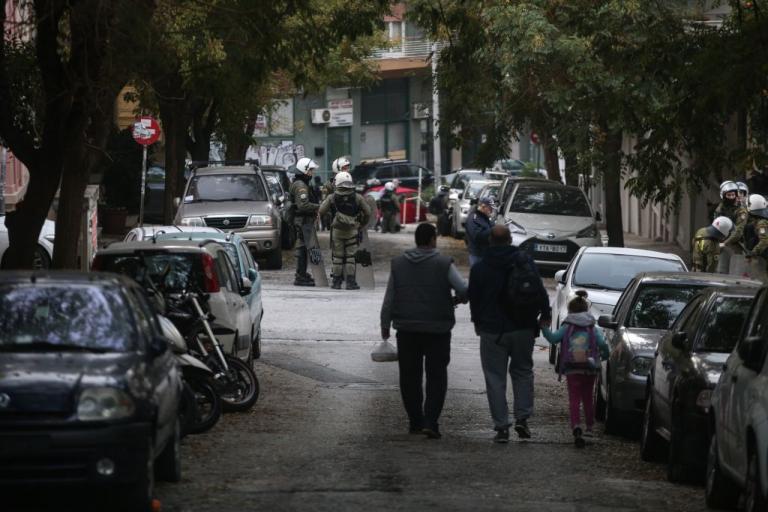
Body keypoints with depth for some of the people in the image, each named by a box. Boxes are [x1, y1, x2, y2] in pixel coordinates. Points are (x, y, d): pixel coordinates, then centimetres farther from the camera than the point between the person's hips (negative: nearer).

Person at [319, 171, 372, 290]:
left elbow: (321, 211, -10)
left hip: (337, 231, 0)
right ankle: (350, 282, 1)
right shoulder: (357, 198, -3)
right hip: (352, 231, 0)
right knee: (350, 256, 5)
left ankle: (337, 282, 12)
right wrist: (362, 225, 15)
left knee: (337, 257, 8)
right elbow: (368, 213, 0)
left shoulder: (332, 198, -6)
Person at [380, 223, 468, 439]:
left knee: (410, 376, 12)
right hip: (437, 330, -3)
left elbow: (389, 299, 5)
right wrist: (458, 300, 10)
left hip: (407, 331, 3)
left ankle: (415, 420, 15)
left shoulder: (398, 263, 4)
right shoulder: (443, 264, -6)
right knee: (436, 376, 2)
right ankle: (430, 421, -10)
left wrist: (385, 326, 12)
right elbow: (464, 290, -13)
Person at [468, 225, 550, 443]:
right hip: (523, 328, 1)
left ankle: (501, 426, -2)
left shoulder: (479, 269, -3)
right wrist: (545, 314, 10)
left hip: (493, 331, -1)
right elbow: (540, 290, -2)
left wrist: (478, 322, 21)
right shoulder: (525, 260, -2)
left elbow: (474, 299, 5)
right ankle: (522, 418, 4)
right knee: (523, 371, 16)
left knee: (495, 377, 3)